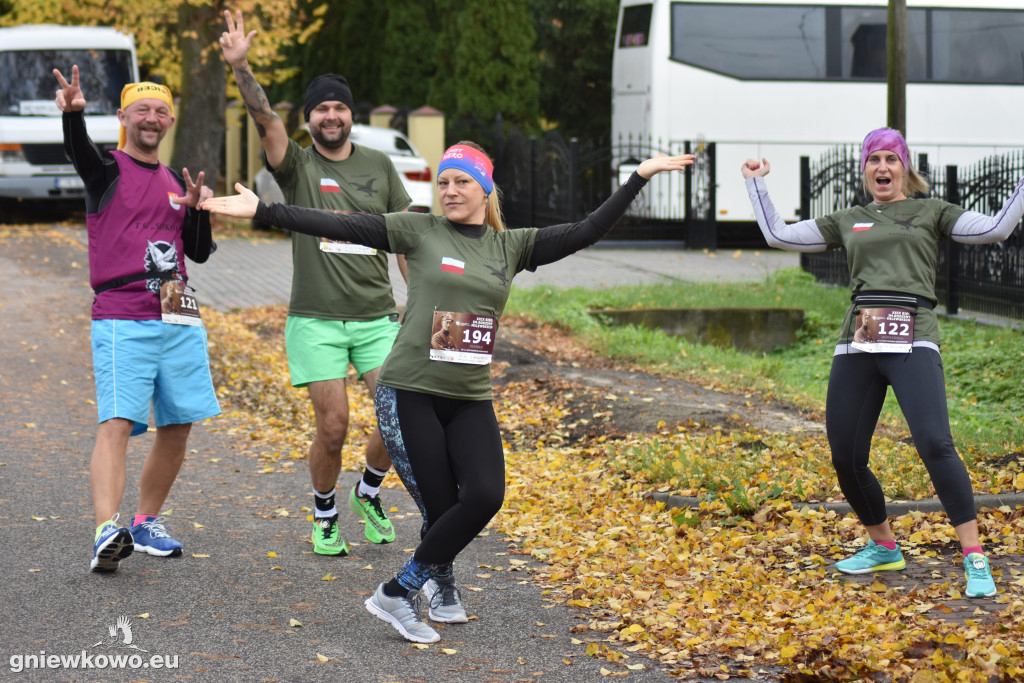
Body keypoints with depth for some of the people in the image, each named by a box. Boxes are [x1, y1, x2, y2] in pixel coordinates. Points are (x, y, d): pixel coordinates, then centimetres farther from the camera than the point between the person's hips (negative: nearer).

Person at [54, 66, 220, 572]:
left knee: (178, 426, 7)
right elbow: (77, 149, -23)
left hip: (179, 319, 6)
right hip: (121, 318, -6)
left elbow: (200, 253, 19)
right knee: (117, 423, -18)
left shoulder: (176, 182, 17)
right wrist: (73, 113, -45)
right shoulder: (107, 170, 1)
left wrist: (198, 209, -1)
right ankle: (107, 534, -29)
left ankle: (147, 523, 23)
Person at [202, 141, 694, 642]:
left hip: (470, 400, 3)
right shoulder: (420, 232, 1)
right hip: (409, 393, -3)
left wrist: (640, 177, 2)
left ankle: (400, 590, 2)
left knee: (485, 495, -17)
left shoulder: (511, 247, 9)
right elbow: (339, 226, -4)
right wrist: (261, 210, -11)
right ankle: (439, 583, 21)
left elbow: (586, 232, 6)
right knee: (440, 508, -9)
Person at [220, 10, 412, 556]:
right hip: (315, 320, -2)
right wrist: (241, 69, -35)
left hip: (376, 316, 2)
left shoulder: (379, 166, 9)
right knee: (333, 427, -6)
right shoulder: (297, 167, 1)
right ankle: (324, 516, 18)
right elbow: (266, 122, -18)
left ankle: (368, 492, 19)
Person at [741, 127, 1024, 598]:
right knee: (846, 459, 3)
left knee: (934, 444, -23)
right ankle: (883, 546, 27)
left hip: (912, 343, -4)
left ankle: (974, 557, -18)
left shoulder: (931, 213, 14)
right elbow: (778, 236, 24)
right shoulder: (847, 221, 22)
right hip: (857, 345, 4)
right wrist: (756, 183, 29)